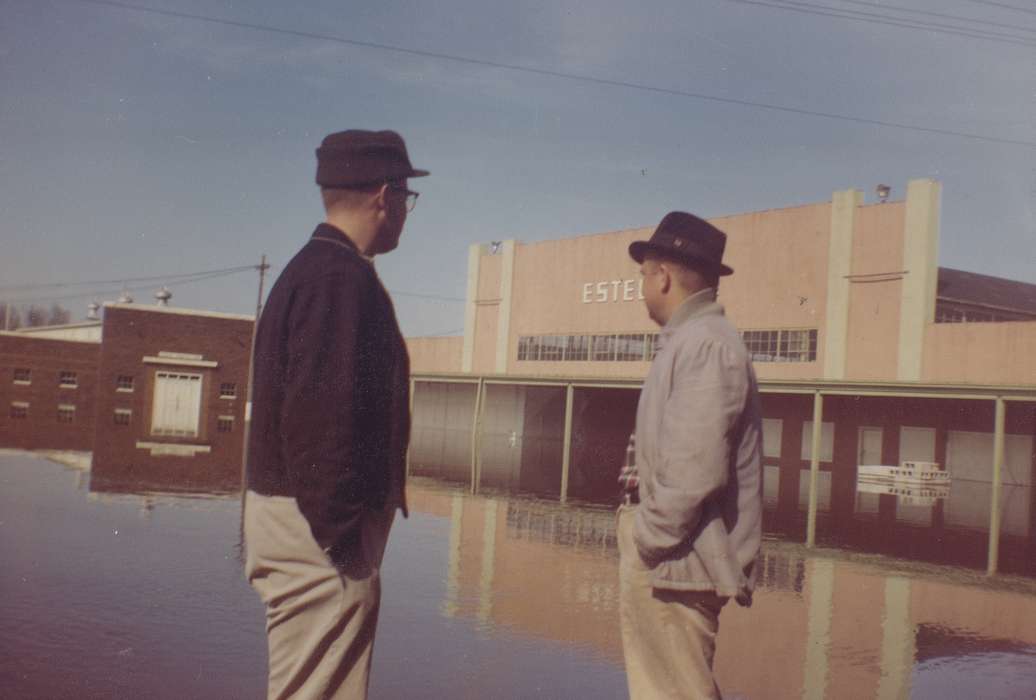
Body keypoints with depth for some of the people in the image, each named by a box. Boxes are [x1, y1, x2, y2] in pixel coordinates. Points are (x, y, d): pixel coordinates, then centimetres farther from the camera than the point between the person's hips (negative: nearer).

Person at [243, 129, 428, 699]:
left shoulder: (307, 270, 16)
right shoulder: (342, 278, -15)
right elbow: (321, 416, -23)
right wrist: (339, 533, -21)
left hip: (283, 508, 10)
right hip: (317, 525, -10)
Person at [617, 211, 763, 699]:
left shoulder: (705, 345, -17)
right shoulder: (687, 342, 15)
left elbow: (696, 470, -25)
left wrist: (650, 541, -16)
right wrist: (643, 537, 12)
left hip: (675, 559, -10)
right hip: (663, 550, 10)